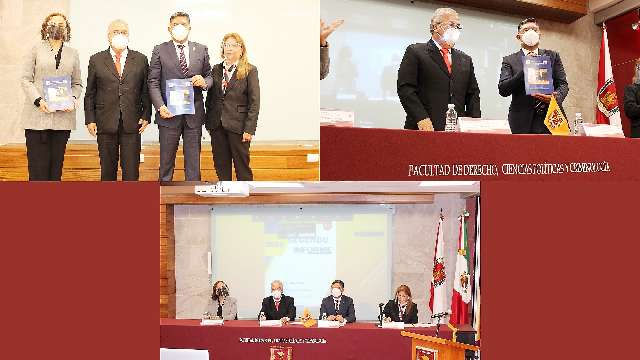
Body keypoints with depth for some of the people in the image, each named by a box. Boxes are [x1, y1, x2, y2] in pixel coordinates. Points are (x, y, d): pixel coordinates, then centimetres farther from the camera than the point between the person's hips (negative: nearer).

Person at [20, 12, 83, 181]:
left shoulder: (72, 53, 14)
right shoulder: (36, 50, 8)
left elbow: (77, 83, 14)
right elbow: (25, 79, 2)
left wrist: (73, 98, -7)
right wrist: (38, 100, -12)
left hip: (63, 116, 2)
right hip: (38, 116, -2)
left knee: (56, 165, 4)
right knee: (38, 167, -6)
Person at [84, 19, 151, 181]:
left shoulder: (141, 60, 8)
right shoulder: (96, 60, 7)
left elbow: (146, 91, 9)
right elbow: (90, 93, 8)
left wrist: (146, 116, 0)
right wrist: (90, 120, 1)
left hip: (132, 124, 0)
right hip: (106, 124, 0)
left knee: (131, 170, -1)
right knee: (107, 169, 6)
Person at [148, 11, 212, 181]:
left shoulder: (201, 50, 8)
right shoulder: (160, 51, 2)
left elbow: (209, 76, 13)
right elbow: (153, 82, -2)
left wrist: (204, 82, -12)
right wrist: (160, 106, -15)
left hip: (194, 114, 2)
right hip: (169, 113, -2)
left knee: (193, 159, 7)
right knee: (166, 160, 6)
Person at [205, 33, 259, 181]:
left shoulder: (250, 71, -3)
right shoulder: (216, 69, 11)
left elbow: (254, 102, -6)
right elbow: (210, 98, 14)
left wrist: (249, 129, -12)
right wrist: (208, 122, 7)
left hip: (238, 126, -4)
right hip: (217, 126, 5)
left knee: (242, 165, 1)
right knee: (220, 166, 9)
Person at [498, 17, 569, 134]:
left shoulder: (552, 56, 17)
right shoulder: (509, 60, 10)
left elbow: (563, 84, 11)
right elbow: (502, 90, -2)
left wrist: (556, 96, -12)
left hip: (552, 119, 2)